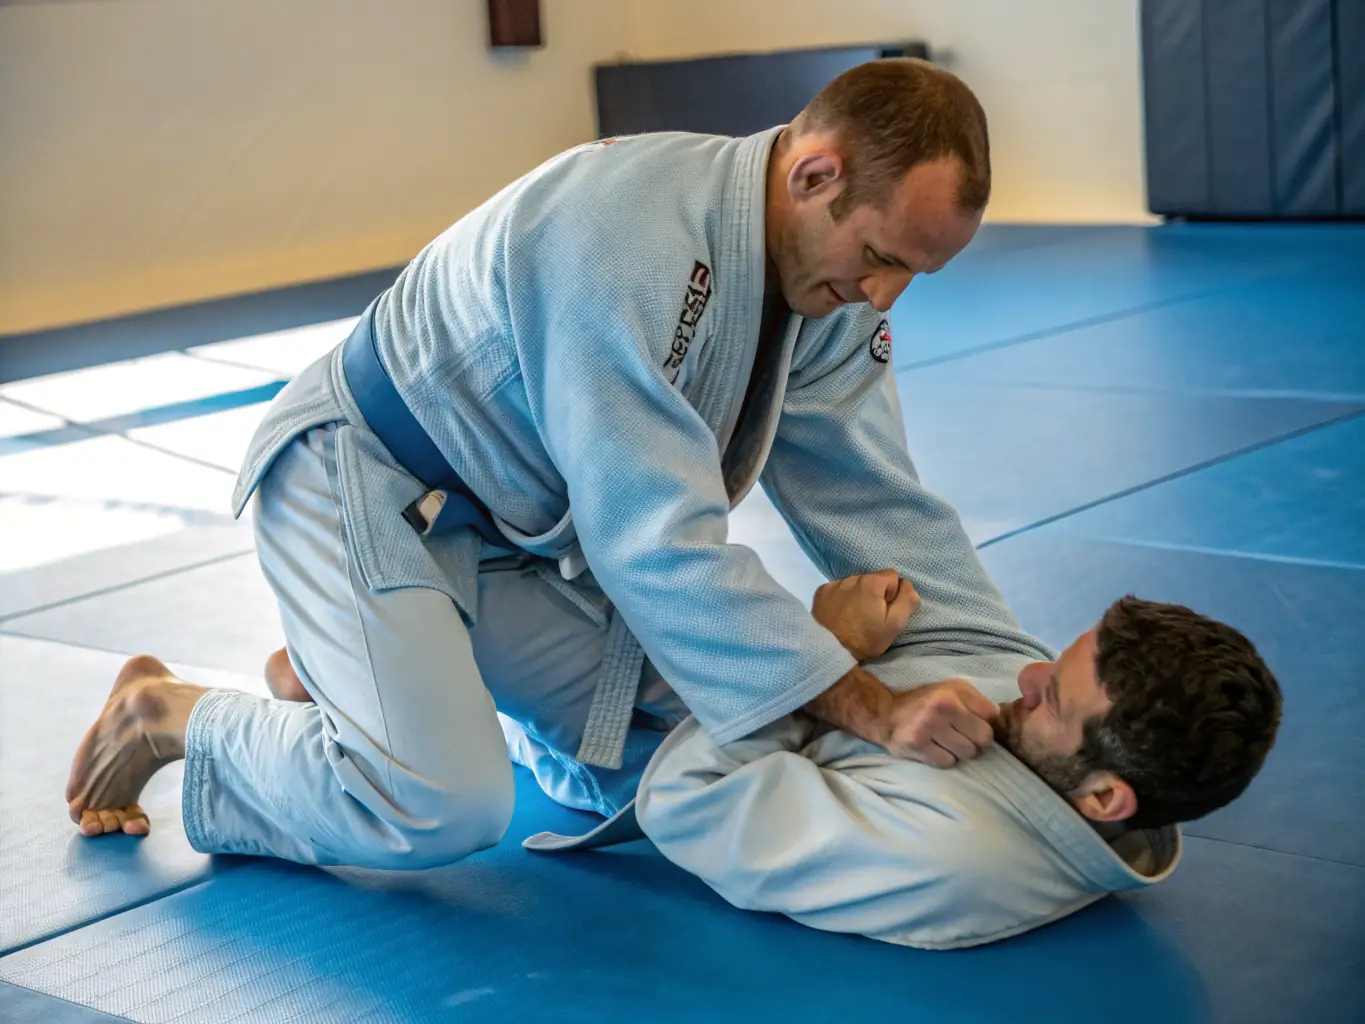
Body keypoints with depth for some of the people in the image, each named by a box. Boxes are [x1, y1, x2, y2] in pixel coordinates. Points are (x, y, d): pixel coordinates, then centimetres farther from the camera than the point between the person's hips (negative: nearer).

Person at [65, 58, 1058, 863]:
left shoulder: (834, 278, -7)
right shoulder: (623, 237, -35)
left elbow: (882, 505, -2)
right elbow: (658, 537, -35)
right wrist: (871, 706, -33)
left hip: (519, 531, 8)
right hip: (363, 479, -8)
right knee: (439, 810, -24)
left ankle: (426, 674, 22)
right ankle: (172, 714, 2)